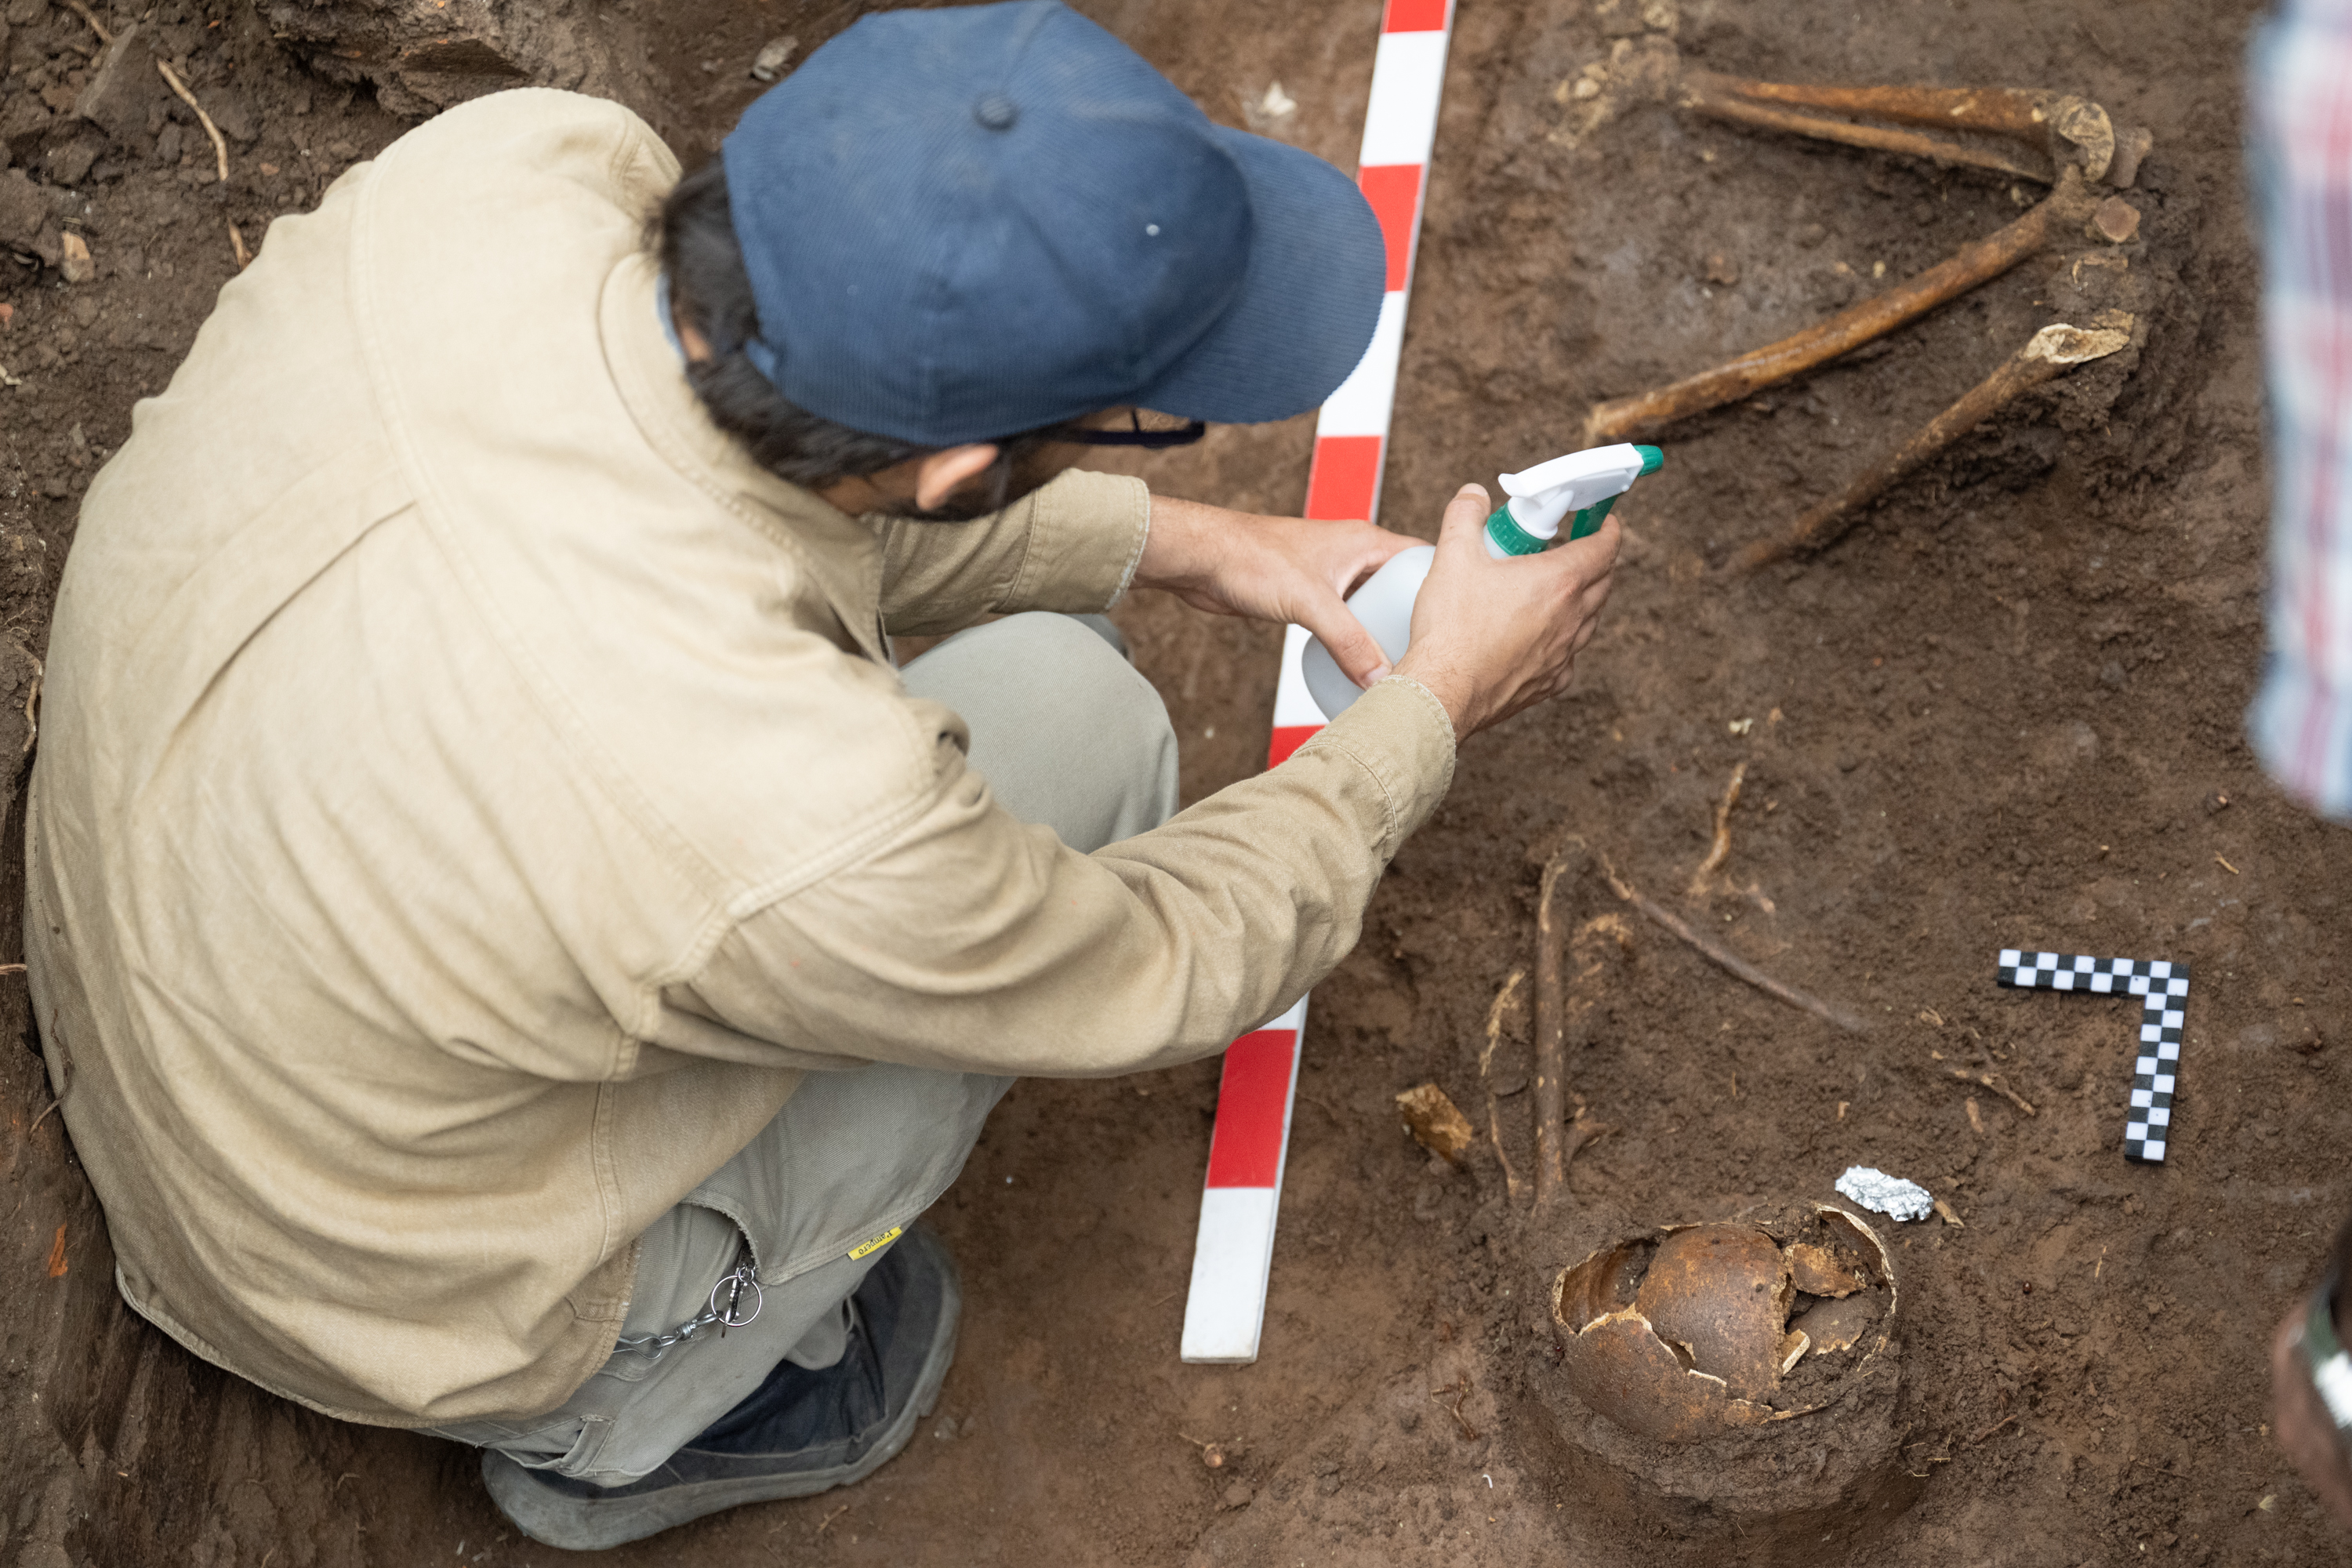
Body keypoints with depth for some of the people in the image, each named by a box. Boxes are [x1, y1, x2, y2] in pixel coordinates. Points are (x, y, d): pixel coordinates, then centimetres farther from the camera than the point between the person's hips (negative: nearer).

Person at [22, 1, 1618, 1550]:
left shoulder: (510, 163, -24)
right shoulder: (798, 828, -39)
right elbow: (1160, 971, -16)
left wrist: (1172, 542, 5)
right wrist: (1436, 707, 0)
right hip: (401, 1291, -6)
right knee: (1067, 722, -8)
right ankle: (620, 1426, 11)